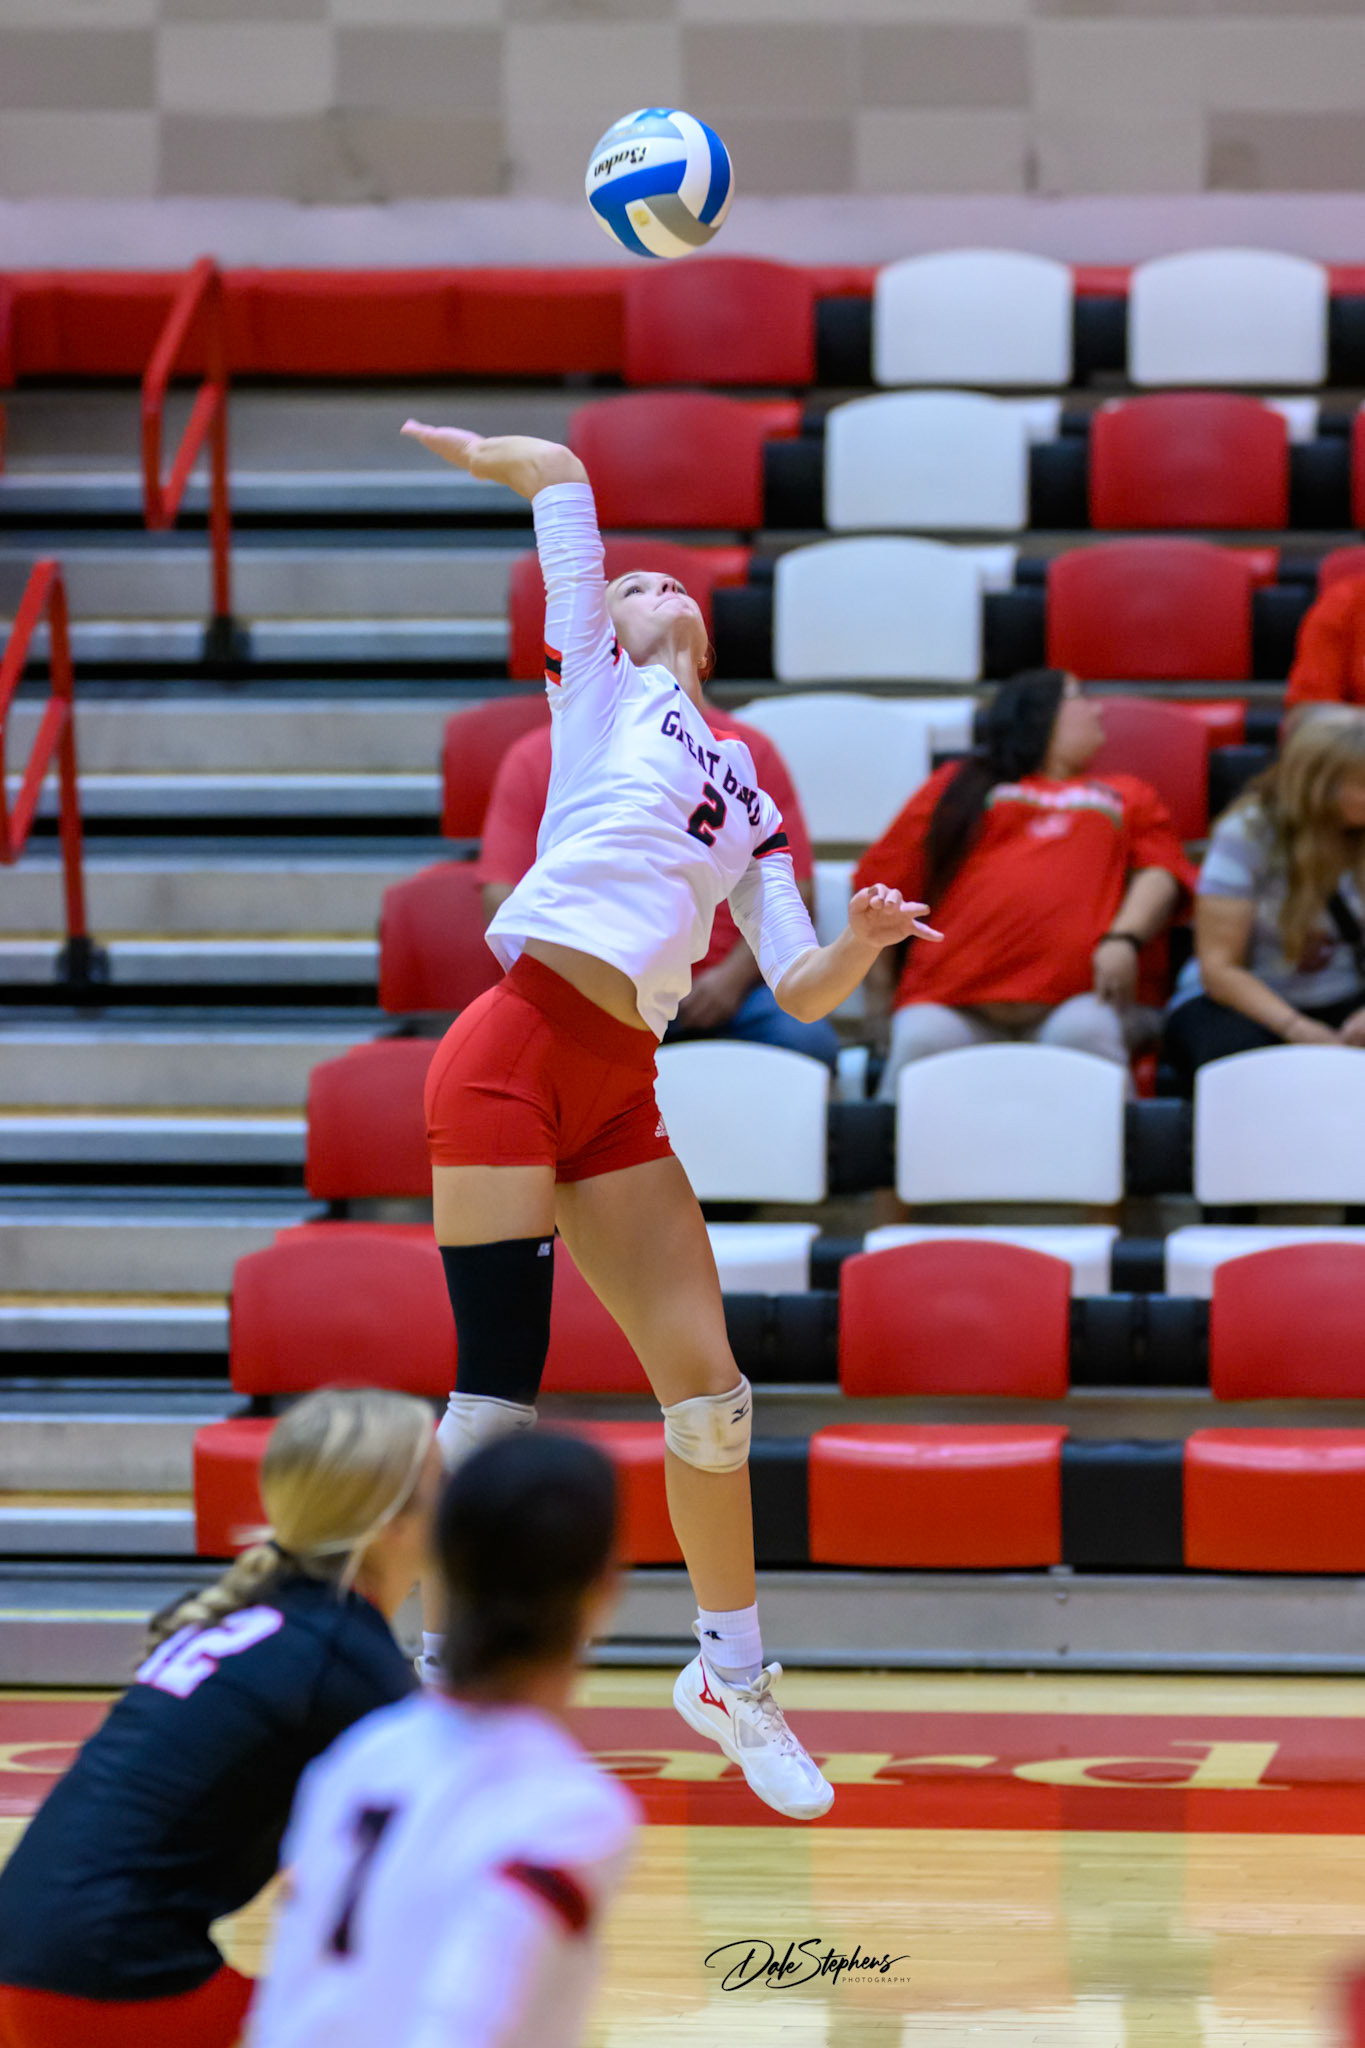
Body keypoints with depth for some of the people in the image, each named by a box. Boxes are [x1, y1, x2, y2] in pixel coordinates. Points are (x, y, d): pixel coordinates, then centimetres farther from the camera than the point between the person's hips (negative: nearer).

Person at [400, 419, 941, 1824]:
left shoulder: (746, 798, 24)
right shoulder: (600, 685, 11)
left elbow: (798, 992, 16)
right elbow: (558, 476, 7)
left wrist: (858, 948, -3)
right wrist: (487, 456, 25)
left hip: (618, 1093, 6)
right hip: (513, 1054, -6)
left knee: (707, 1387, 3)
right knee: (500, 1395, -9)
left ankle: (730, 1677, 18)